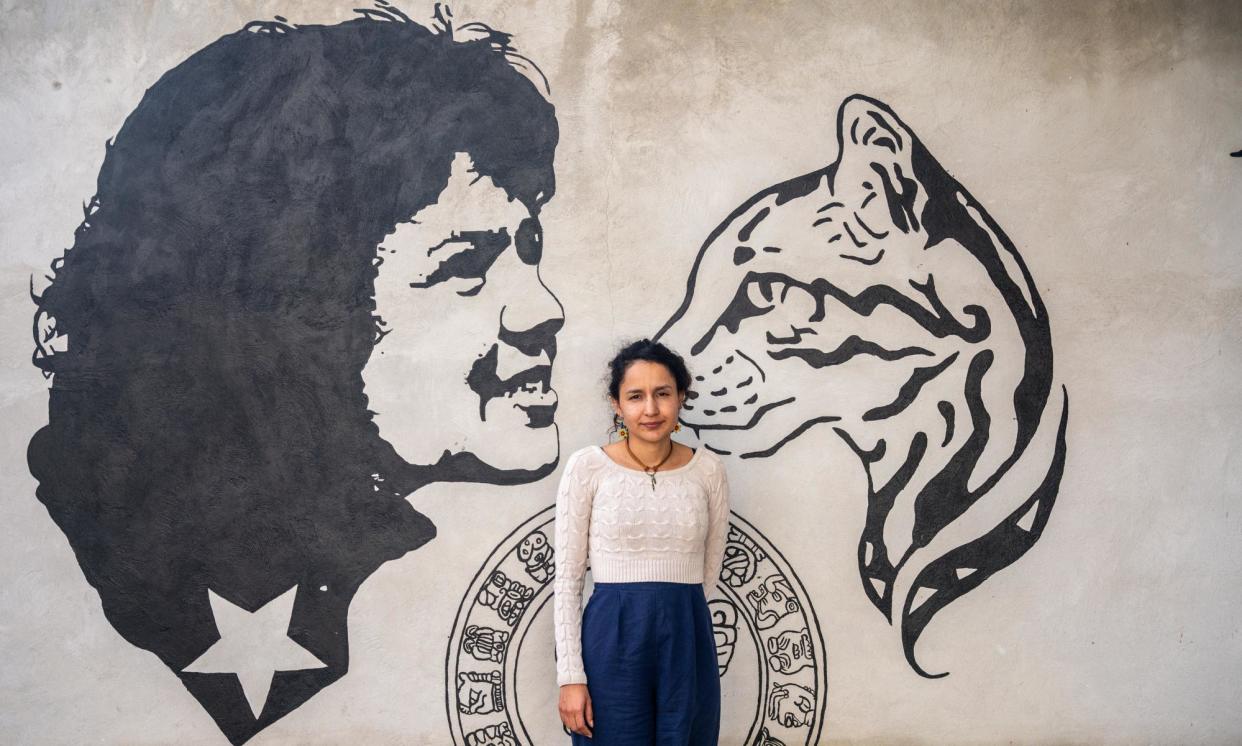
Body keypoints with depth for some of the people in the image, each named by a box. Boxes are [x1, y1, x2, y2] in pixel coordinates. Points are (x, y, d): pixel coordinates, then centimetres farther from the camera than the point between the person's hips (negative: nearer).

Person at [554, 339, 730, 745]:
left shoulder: (708, 469, 3)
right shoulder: (587, 466, -3)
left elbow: (710, 569, 12)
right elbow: (568, 577, -3)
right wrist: (570, 676, -7)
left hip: (687, 643, 2)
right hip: (611, 642, -2)